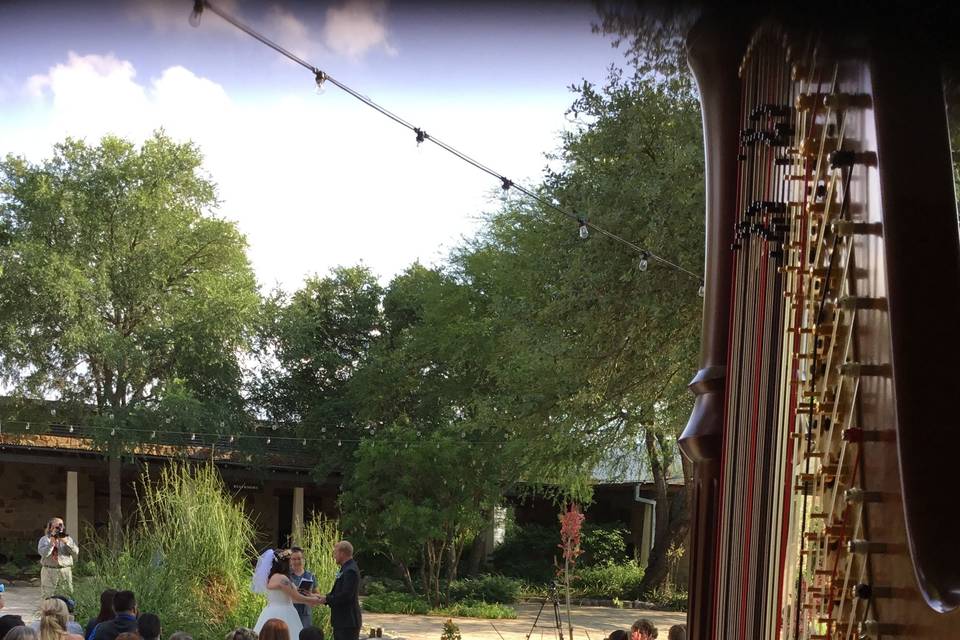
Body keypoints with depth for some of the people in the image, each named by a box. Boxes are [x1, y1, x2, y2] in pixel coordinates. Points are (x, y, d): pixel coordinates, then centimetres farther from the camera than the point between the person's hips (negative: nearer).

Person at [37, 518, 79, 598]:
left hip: (65, 571, 2)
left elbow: (76, 552, -2)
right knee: (47, 597, -3)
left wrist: (66, 542, -12)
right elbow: (43, 553, -12)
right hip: (49, 571, -2)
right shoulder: (45, 539, 5)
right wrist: (52, 542, -18)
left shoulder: (67, 538, 11)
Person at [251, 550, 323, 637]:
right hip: (281, 615, -10)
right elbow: (296, 597, -12)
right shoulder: (282, 578, -17)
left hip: (271, 614, 10)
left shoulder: (271, 577, 12)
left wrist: (307, 601, 22)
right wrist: (312, 600, 5)